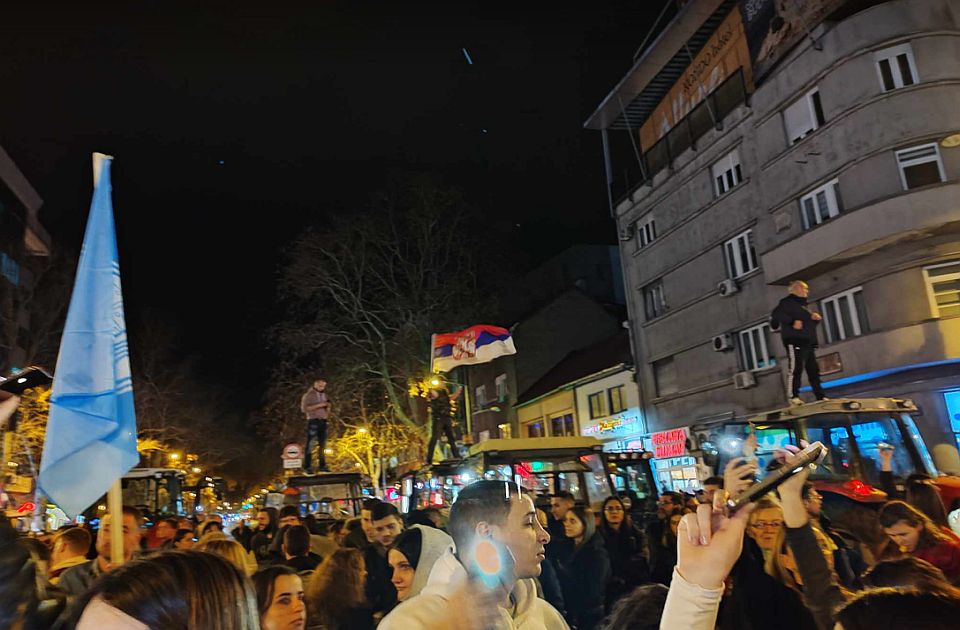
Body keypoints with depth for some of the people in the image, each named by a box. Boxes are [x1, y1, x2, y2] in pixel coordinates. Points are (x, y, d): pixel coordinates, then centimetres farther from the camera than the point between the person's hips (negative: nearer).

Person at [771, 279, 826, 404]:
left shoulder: (804, 305, 27)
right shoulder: (787, 302, 0)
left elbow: (811, 323, 30)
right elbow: (776, 314, -17)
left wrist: (815, 318, 8)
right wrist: (793, 322, -25)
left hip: (808, 342, 9)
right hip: (794, 341, -9)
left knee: (813, 370, 8)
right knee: (795, 368, -15)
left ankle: (820, 396, 12)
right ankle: (793, 396, -14)